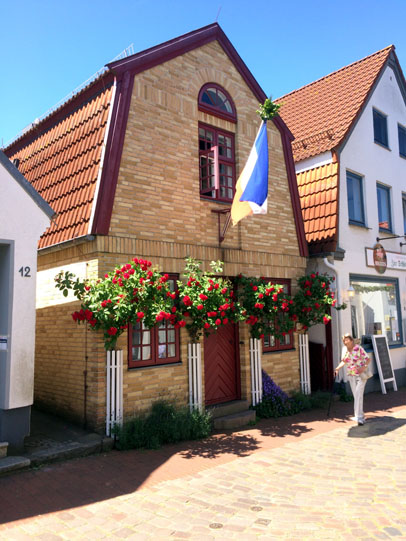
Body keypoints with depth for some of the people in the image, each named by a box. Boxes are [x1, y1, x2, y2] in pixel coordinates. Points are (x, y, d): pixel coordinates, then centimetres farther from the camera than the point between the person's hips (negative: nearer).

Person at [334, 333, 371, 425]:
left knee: (358, 394, -16)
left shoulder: (359, 349, -16)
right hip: (351, 375, 7)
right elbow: (343, 361, 13)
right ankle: (361, 416, 22)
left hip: (361, 375, -6)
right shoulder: (346, 350, 4)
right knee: (356, 396, 11)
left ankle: (359, 417, -16)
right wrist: (337, 368, -2)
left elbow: (368, 359, -16)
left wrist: (364, 366, -34)